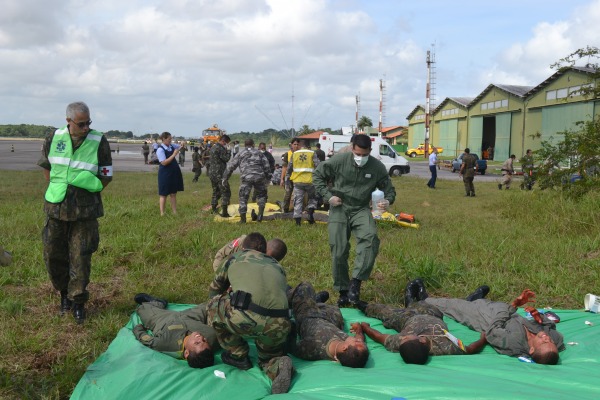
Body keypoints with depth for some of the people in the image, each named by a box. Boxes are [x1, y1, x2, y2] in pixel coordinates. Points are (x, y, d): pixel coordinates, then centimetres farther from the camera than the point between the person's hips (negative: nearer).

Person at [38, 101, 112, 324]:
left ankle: (78, 301, 17)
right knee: (53, 255, 12)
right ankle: (64, 293, 34)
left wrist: (87, 194, -5)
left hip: (85, 210, -3)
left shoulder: (99, 142, -8)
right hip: (56, 207, 3)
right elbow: (45, 166, 16)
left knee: (80, 258, 1)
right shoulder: (54, 138, 1)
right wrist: (55, 188, 8)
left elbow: (107, 176, -2)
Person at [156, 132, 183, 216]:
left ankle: (175, 212, 17)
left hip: (174, 173, 7)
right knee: (164, 194, 3)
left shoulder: (172, 146, 4)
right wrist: (174, 155, -24)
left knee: (173, 193, 11)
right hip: (165, 174, -7)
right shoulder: (160, 150, -16)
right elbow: (164, 162, -23)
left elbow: (180, 147, 23)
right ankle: (162, 213, 10)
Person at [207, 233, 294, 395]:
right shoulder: (277, 266, 34)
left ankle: (237, 355, 28)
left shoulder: (234, 259, 29)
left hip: (245, 316, -3)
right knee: (269, 357, 32)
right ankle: (279, 367, -2)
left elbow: (213, 292, 43)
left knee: (214, 305, 28)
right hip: (278, 325, 3)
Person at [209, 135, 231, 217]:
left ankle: (214, 210, 23)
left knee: (216, 191, 19)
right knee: (226, 192, -8)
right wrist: (228, 151, -4)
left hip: (212, 173, 10)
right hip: (219, 174, -10)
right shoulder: (220, 148, -16)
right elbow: (226, 158, -17)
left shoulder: (213, 147, 16)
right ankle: (224, 212, -12)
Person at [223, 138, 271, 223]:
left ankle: (243, 219, 7)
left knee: (243, 197, 7)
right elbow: (266, 166, 14)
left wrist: (225, 178, 23)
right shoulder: (259, 153, 20)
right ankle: (260, 213, 7)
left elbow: (230, 166, 16)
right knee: (261, 194, 20)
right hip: (259, 177, 1)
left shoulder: (240, 154, 17)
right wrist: (268, 177, 20)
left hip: (246, 178, -1)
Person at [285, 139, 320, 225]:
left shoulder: (294, 154, 6)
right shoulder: (312, 154, 1)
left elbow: (289, 167, 9)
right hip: (310, 181, -1)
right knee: (312, 198, 19)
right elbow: (318, 166, -6)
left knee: (298, 200, 6)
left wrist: (287, 177, 23)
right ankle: (311, 211, -3)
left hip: (297, 181, 1)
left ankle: (298, 220, 4)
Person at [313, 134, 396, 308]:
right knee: (339, 251, -3)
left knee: (370, 238, -28)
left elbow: (389, 188, 8)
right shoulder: (339, 160, -10)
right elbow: (317, 175, 3)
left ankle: (356, 282, -25)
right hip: (339, 209, 0)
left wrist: (388, 200, -16)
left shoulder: (377, 167, -6)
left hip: (361, 210, 1)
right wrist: (328, 196, -9)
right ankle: (343, 291, 14)